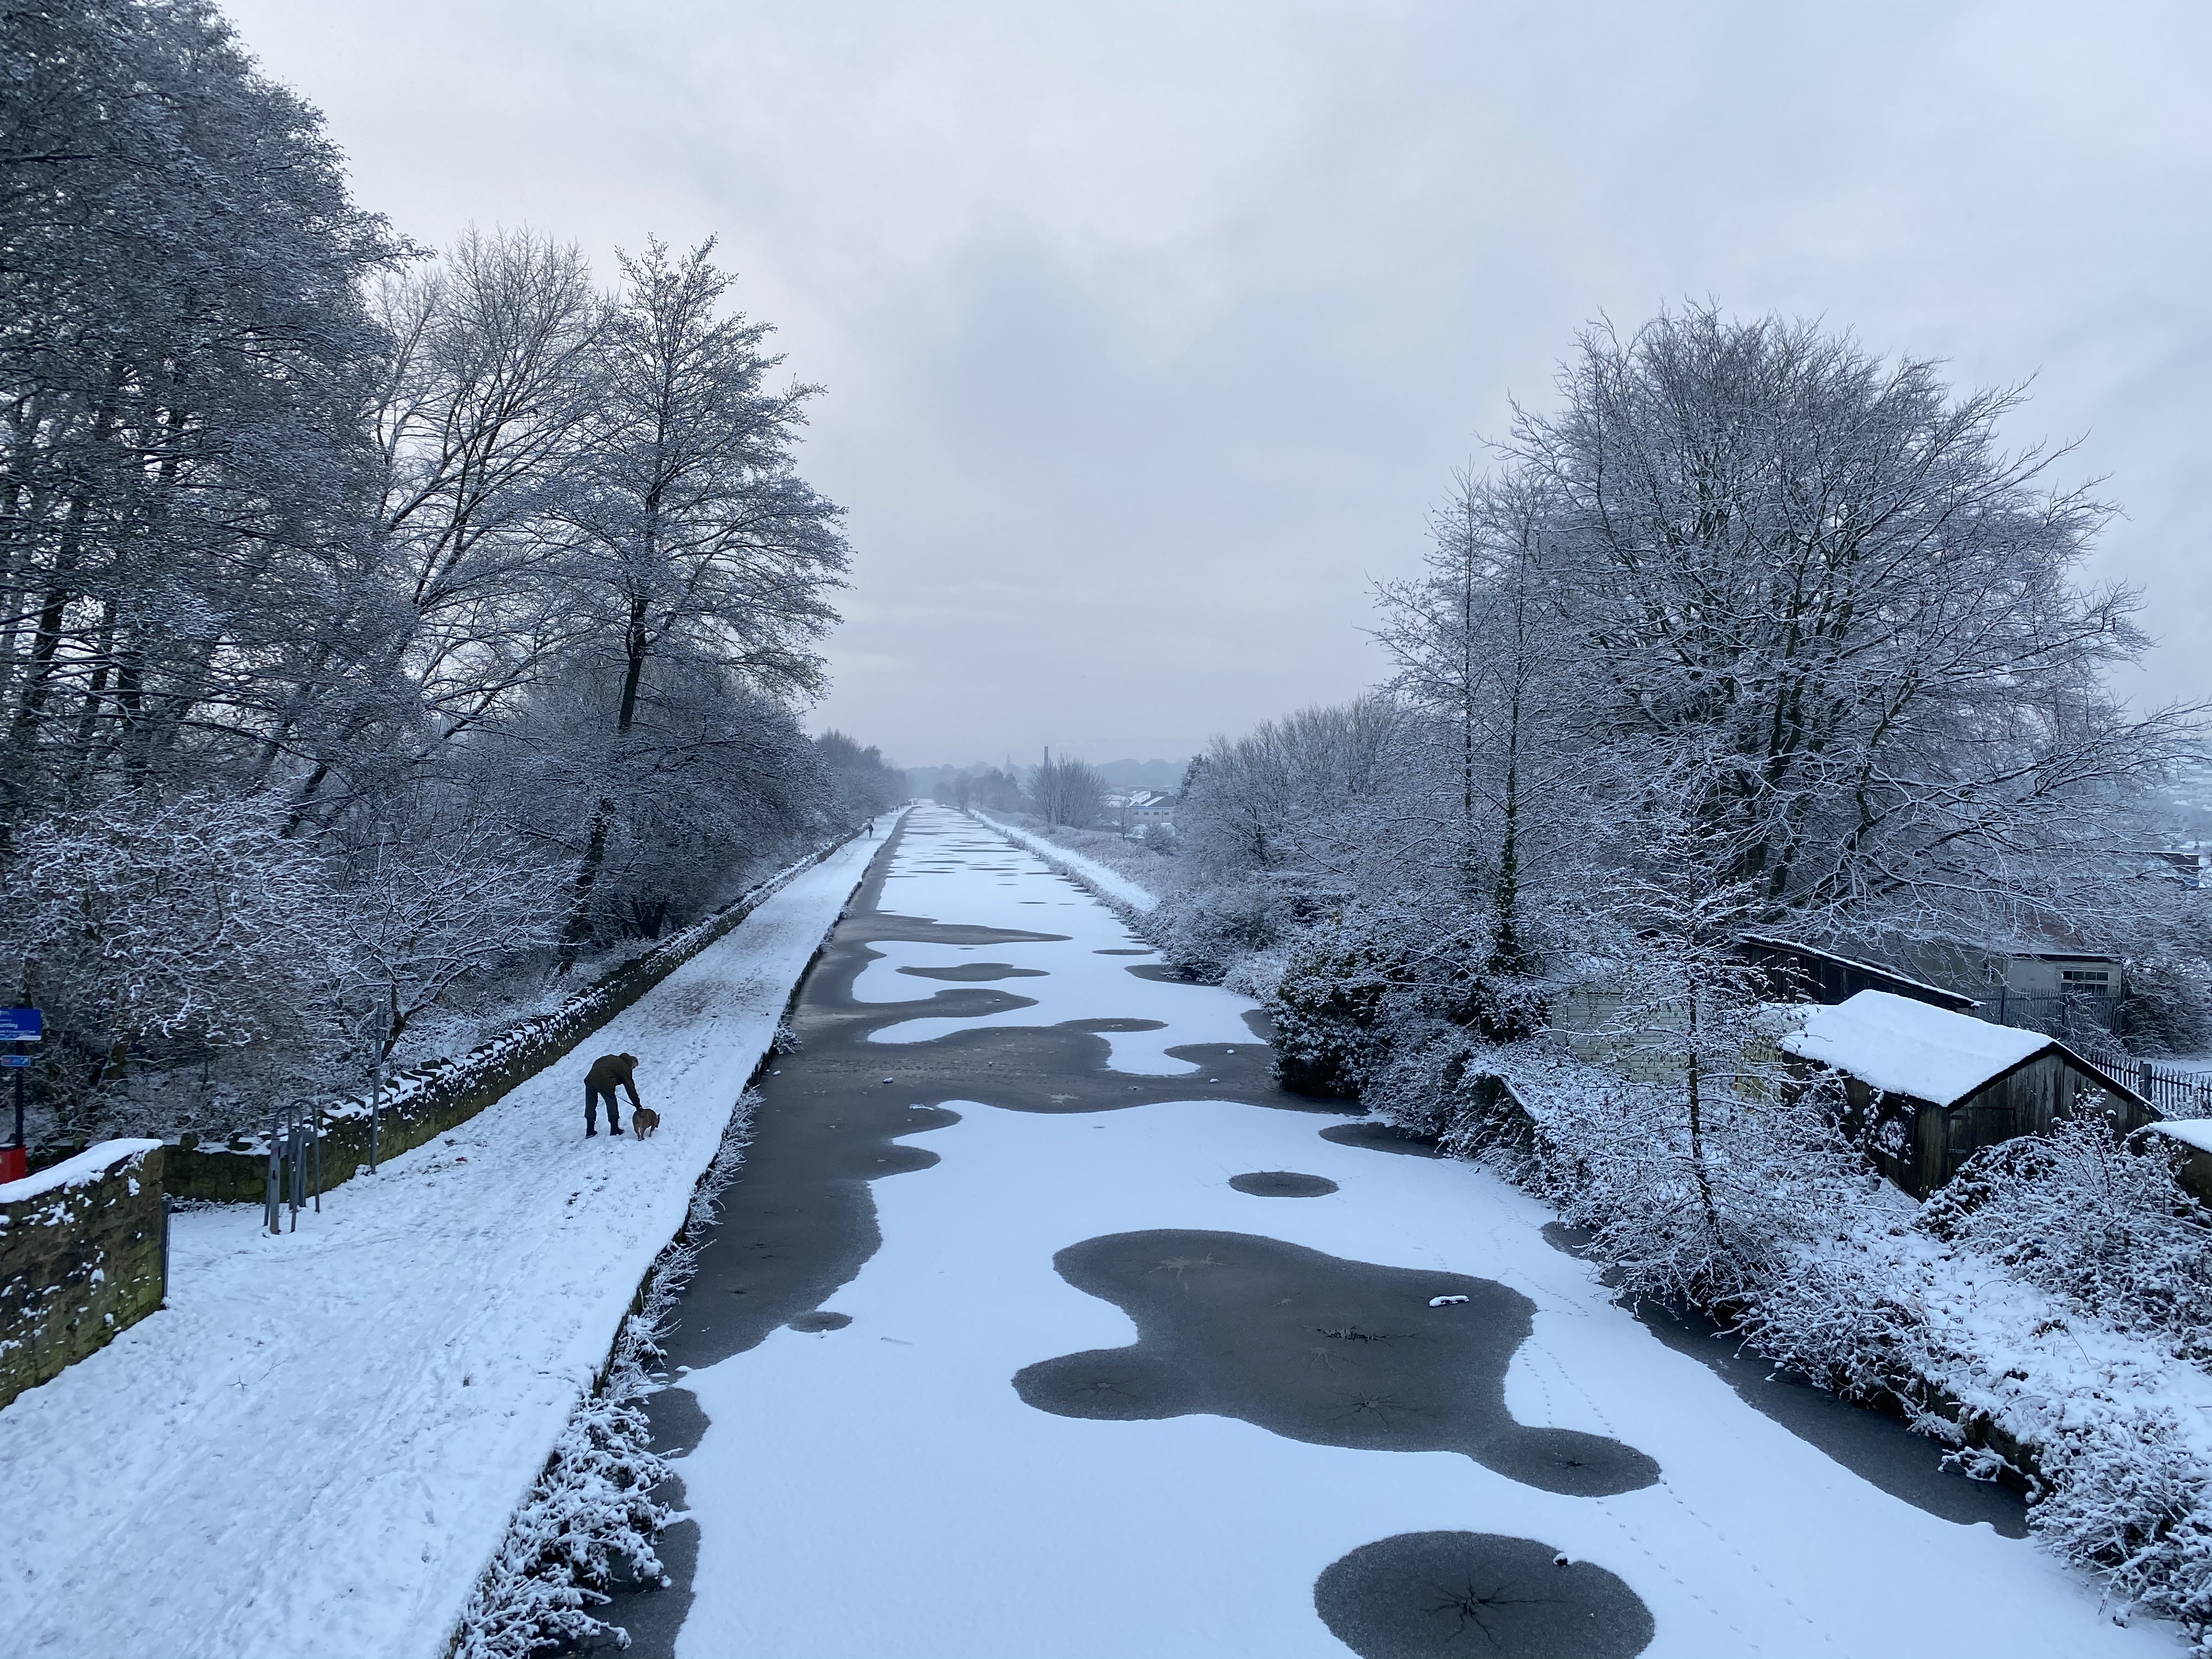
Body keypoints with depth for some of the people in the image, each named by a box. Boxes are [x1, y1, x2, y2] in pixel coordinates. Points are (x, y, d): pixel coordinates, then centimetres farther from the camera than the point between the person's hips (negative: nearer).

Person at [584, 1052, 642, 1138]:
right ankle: (615, 1131, 21)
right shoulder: (625, 1069, 10)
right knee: (612, 1104, 14)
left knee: (591, 1105, 16)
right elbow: (631, 1088, 8)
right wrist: (638, 1105, 12)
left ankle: (590, 1132, 23)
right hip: (605, 1084, -6)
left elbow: (595, 1063, 24)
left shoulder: (611, 1057, 28)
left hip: (590, 1079, 6)